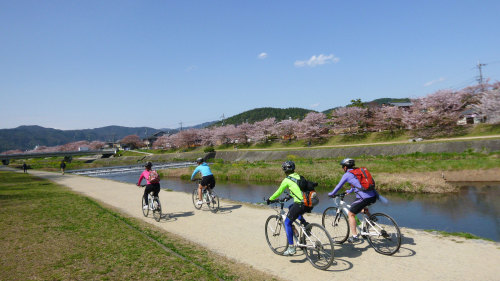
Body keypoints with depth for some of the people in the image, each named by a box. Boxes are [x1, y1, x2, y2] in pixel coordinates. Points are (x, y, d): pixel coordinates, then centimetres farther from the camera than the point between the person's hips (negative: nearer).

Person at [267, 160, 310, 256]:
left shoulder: (287, 180, -1)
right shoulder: (299, 177, 19)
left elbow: (278, 192, 6)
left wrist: (270, 199, 23)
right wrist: (289, 196, 48)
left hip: (300, 204, -7)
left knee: (287, 222, 9)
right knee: (291, 208, 33)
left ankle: (291, 248, 6)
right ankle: (305, 224, 17)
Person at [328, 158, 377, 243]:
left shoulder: (347, 175, 0)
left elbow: (339, 186, 8)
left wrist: (331, 194, 24)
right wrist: (349, 191, 50)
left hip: (364, 197, -8)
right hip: (373, 197, 8)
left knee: (351, 214, 6)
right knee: (361, 206, 38)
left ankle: (355, 236, 4)